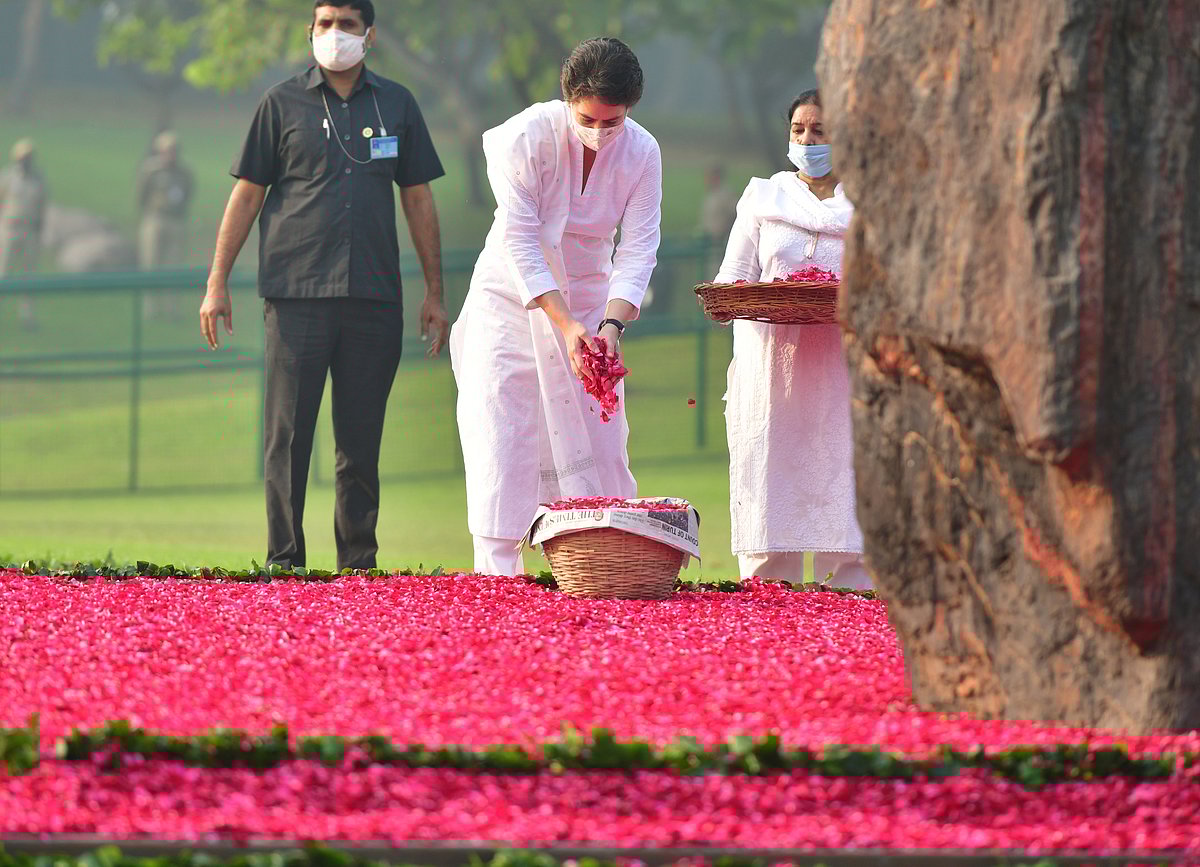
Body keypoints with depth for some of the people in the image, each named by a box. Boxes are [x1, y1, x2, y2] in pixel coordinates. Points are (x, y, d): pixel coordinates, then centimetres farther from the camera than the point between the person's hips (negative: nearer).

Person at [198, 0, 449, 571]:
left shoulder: (396, 105, 12)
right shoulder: (283, 103, 6)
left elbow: (418, 201, 16)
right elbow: (247, 196, 7)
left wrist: (434, 293, 12)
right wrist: (217, 282, 2)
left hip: (374, 298, 2)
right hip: (296, 294, -2)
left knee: (361, 439, 4)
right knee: (288, 437, -5)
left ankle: (358, 563, 9)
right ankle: (284, 562, -2)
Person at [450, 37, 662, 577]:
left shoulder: (642, 153, -13)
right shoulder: (525, 138, -22)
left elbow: (638, 249, -14)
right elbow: (520, 242, -24)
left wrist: (612, 324, -31)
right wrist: (565, 325, -32)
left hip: (589, 300, 3)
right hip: (514, 299, -3)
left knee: (598, 441, 0)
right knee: (502, 433, -11)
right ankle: (498, 569, -12)